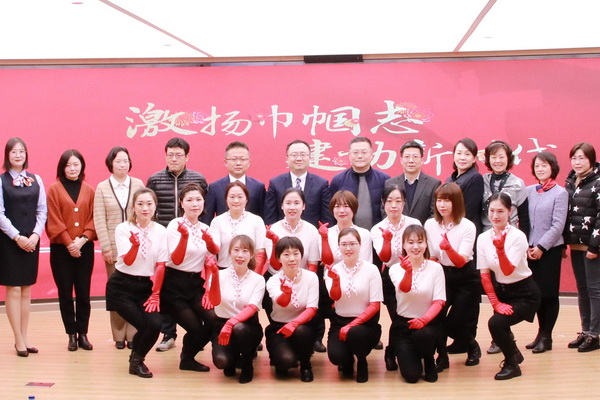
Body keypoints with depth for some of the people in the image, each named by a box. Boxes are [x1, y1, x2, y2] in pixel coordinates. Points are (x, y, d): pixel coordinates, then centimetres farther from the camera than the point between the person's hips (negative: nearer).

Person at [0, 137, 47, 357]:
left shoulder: (36, 180, 7)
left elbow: (42, 210, 5)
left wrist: (35, 235, -7)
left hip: (31, 241, 4)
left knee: (26, 290, 8)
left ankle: (24, 337, 15)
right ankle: (19, 340, 5)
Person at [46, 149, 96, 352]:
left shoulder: (89, 190, 8)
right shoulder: (54, 189, 0)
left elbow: (93, 218, 4)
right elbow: (53, 221, -5)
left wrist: (82, 239, -10)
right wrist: (69, 244, -11)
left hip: (85, 248, 2)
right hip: (61, 249, -2)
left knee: (83, 293, 3)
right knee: (65, 293, 2)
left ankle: (83, 334, 11)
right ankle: (72, 335, 10)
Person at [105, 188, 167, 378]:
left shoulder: (160, 231, 1)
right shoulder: (123, 229, -7)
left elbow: (161, 265, 1)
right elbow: (128, 261, -17)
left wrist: (155, 294, -2)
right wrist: (135, 245, -37)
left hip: (146, 286, 3)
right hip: (122, 286, -3)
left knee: (155, 324, -18)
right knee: (145, 325, -16)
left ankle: (137, 360, 12)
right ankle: (136, 361, 14)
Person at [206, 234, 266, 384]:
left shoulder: (258, 280, -5)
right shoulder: (221, 275, -4)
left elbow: (252, 308, -18)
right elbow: (215, 301, -20)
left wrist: (231, 323, -36)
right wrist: (215, 275, -33)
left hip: (248, 326, 0)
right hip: (221, 324, 0)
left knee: (239, 329, -36)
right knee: (221, 361, -28)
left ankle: (247, 364, -5)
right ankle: (232, 360, 13)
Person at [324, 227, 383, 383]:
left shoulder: (371, 270, -5)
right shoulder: (333, 270, 1)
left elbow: (375, 305, -8)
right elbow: (335, 297, -18)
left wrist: (352, 325, -18)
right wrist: (335, 280, -40)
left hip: (365, 321, -2)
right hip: (340, 321, 2)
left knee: (354, 333, -35)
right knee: (335, 356, -24)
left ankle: (362, 362, 0)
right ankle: (347, 361, 16)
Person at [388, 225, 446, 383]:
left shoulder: (435, 268, -4)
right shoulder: (396, 268, -4)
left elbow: (439, 302, -9)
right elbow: (404, 288, -25)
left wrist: (424, 319, -28)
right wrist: (408, 272, -48)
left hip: (428, 322, 0)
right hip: (402, 324, 0)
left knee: (422, 334, -37)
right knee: (411, 375, -15)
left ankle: (429, 361, -1)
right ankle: (404, 353, 22)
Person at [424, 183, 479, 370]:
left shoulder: (468, 227, -14)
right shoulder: (430, 225, -4)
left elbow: (461, 262, -20)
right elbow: (430, 257, 7)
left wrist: (448, 248, -36)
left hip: (466, 278, -3)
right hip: (441, 275, 3)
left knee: (456, 322, -4)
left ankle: (473, 347, 28)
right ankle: (442, 356, 2)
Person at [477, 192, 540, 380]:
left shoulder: (518, 236, -18)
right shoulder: (483, 238, -5)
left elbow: (508, 271, -27)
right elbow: (484, 274, -3)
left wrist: (500, 249, -43)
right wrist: (495, 303, -9)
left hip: (524, 294, -5)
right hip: (501, 290, 5)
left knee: (496, 322, -23)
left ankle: (511, 364, 1)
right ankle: (514, 354, 36)